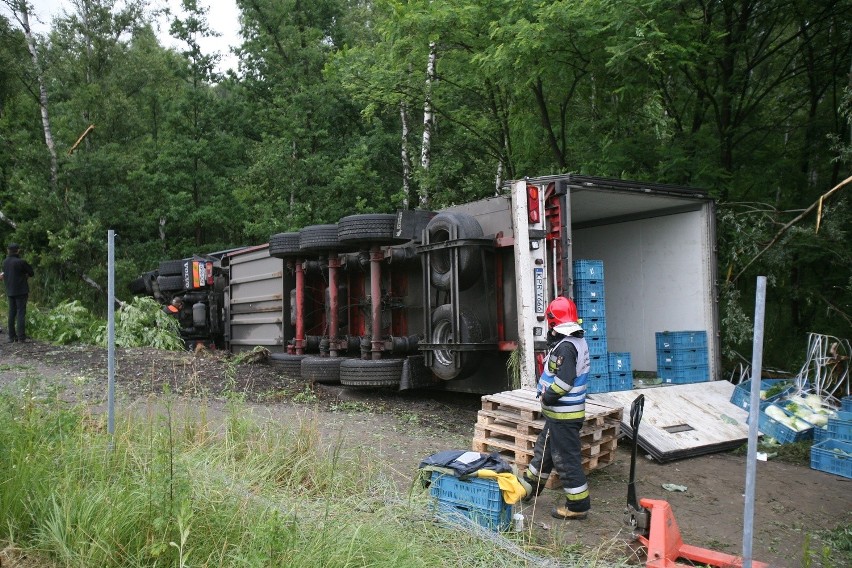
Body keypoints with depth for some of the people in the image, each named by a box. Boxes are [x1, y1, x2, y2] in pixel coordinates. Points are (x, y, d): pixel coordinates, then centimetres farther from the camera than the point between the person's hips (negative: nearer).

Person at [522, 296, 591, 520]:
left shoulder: (565, 346, -23)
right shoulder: (578, 342, 9)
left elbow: (564, 381, -29)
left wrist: (547, 396, -15)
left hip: (563, 415, -11)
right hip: (559, 412, 11)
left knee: (566, 459, -1)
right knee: (543, 449, 23)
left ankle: (578, 505, 9)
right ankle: (529, 487, 39)